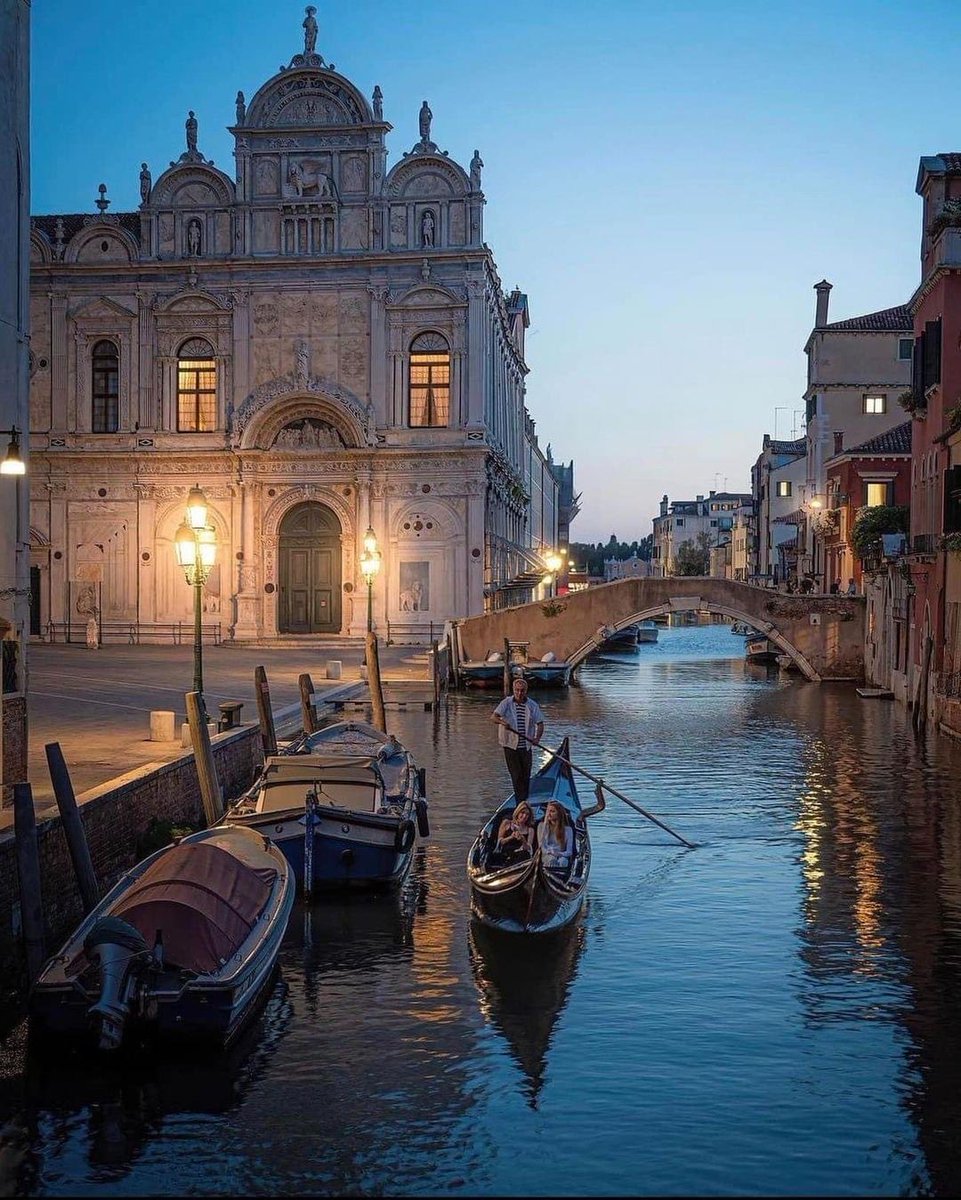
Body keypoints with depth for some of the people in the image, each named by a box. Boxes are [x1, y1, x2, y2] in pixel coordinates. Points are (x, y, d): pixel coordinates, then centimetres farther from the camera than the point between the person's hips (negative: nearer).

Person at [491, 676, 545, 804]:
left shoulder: (533, 705, 5)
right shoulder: (507, 703, -3)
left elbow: (540, 724, 6)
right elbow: (493, 717, -14)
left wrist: (537, 738, -11)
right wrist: (502, 722, -35)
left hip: (526, 746, 3)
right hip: (511, 746, -3)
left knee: (526, 776, 7)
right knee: (516, 776, -4)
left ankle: (525, 802, 20)